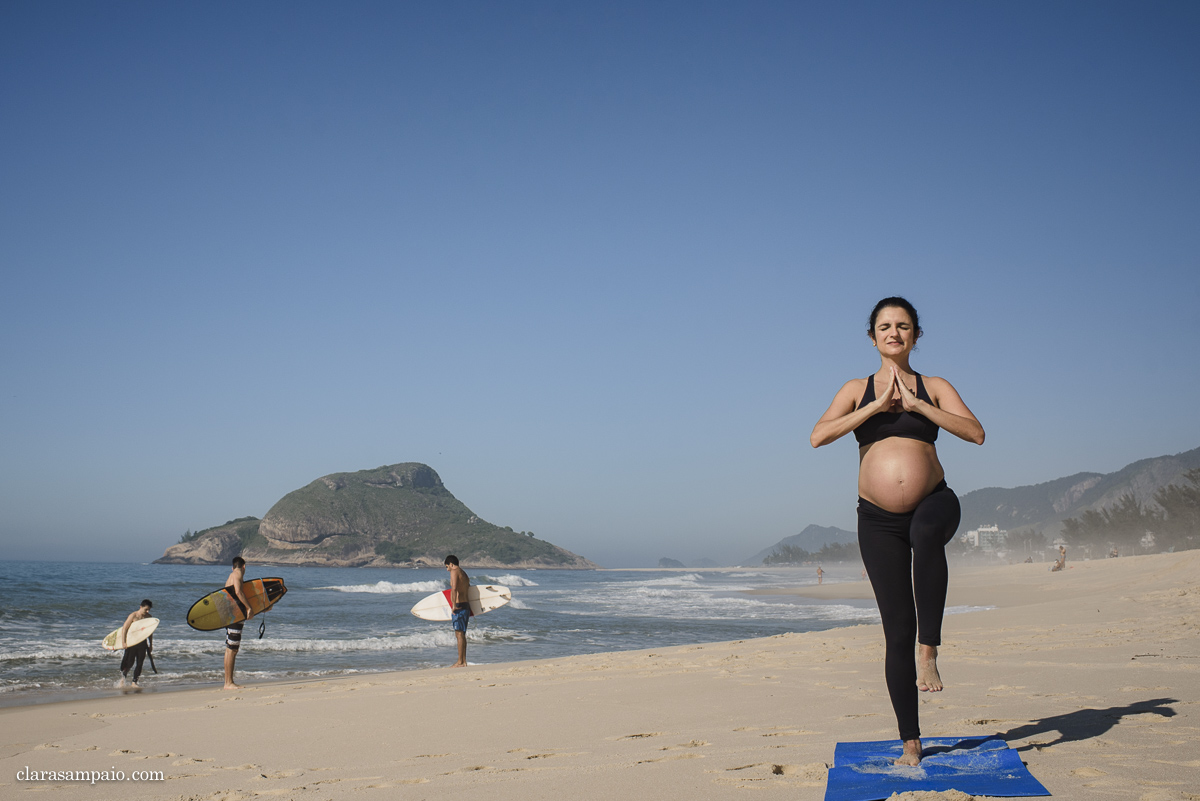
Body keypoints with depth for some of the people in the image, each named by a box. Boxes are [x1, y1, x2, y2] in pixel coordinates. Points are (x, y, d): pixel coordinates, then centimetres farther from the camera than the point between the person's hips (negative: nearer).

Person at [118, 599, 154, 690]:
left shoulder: (148, 617, 5)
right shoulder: (133, 616, -10)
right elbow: (124, 629, -11)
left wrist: (151, 645, 14)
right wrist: (123, 642, -17)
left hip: (142, 643, 4)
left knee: (139, 663, 2)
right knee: (130, 663, -2)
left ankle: (134, 682, 10)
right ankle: (123, 678, 22)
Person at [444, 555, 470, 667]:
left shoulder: (454, 572, -9)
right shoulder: (464, 573, 20)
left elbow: (454, 588, -23)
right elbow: (469, 589, 24)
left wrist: (454, 605, -21)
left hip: (459, 606, -9)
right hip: (466, 605, 9)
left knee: (459, 634, -8)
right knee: (462, 634, 12)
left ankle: (460, 662, -7)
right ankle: (463, 661, 15)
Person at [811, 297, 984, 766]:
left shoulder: (934, 388, 9)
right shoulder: (857, 390, 9)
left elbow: (975, 433, -7)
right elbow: (818, 436, -8)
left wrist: (916, 405, -13)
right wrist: (877, 406, -12)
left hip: (935, 503, -1)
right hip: (878, 520, 1)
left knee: (925, 533, -41)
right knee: (896, 632, 0)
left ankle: (930, 648, -30)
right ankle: (910, 740, 12)